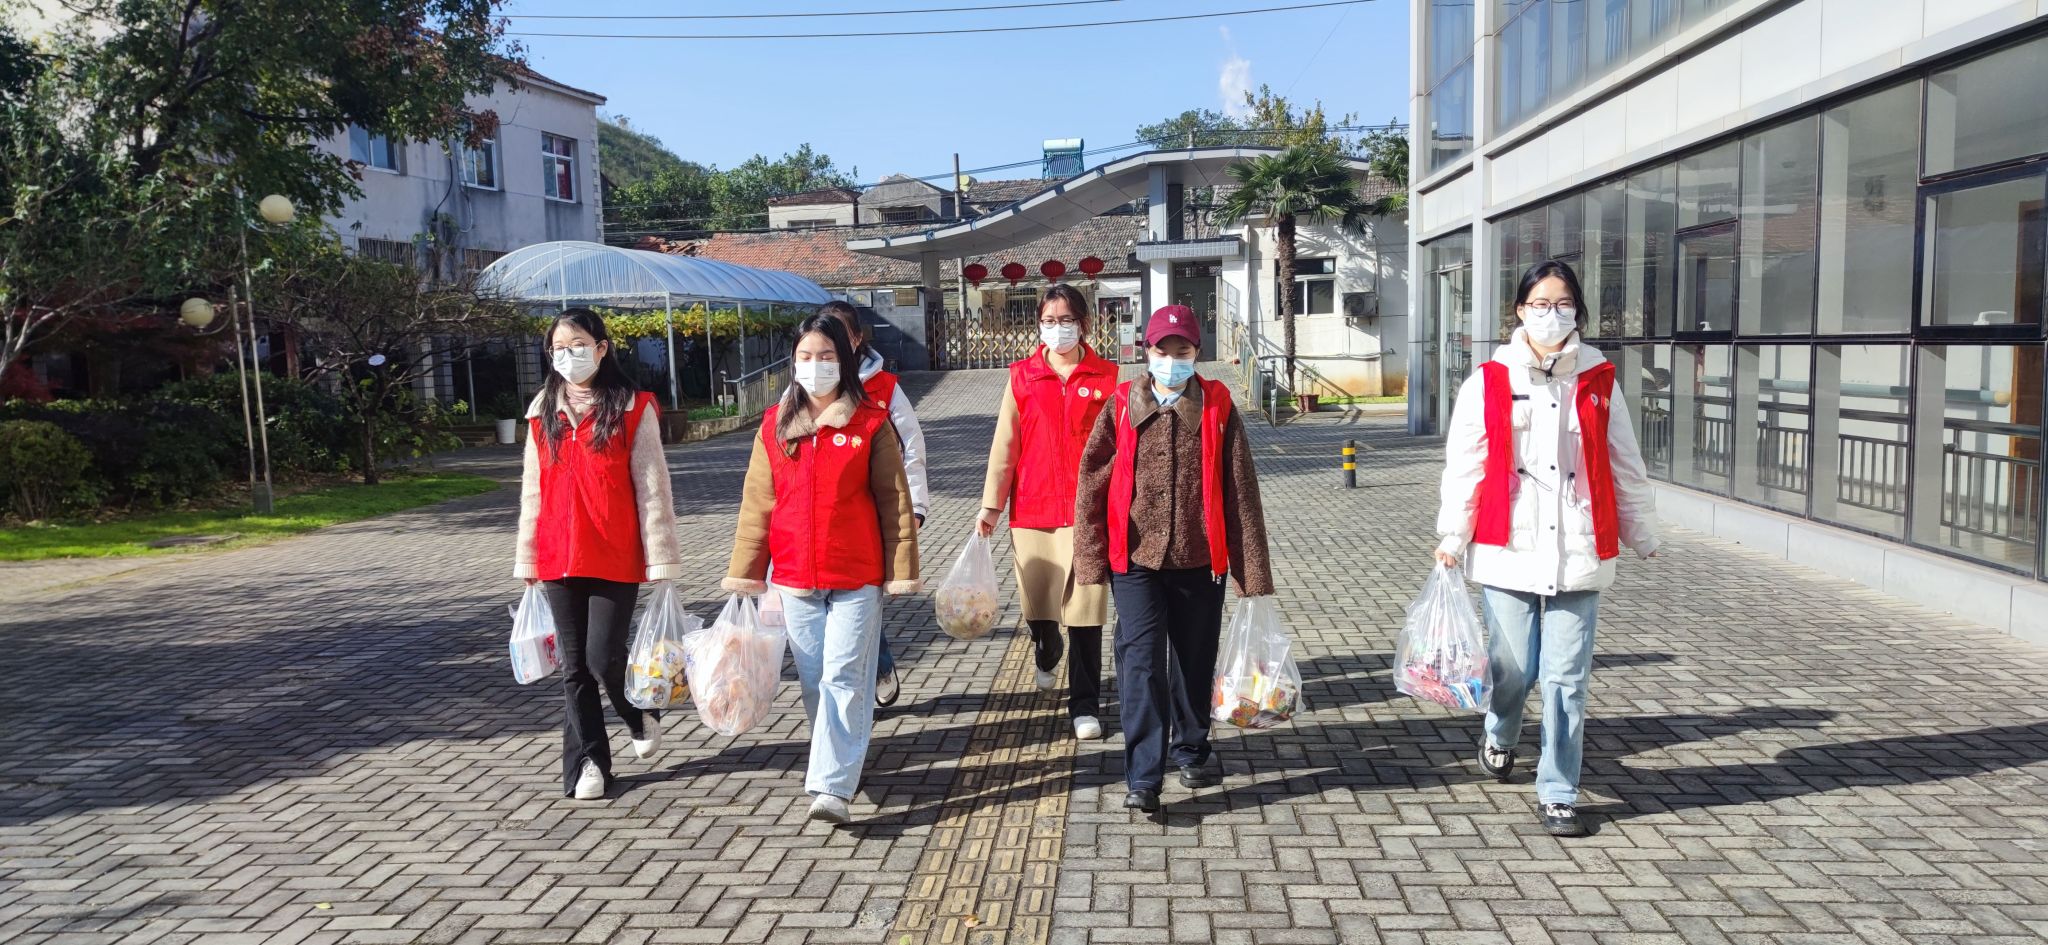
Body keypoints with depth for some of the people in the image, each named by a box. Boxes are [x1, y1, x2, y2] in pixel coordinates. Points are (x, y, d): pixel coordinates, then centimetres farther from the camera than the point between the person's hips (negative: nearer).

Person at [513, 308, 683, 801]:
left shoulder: (633, 409, -3)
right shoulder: (543, 413, 10)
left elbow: (651, 487, -6)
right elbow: (532, 491, 13)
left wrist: (661, 559, -9)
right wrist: (528, 559, 13)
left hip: (615, 557, -4)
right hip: (560, 558, 4)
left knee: (604, 659, -6)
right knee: (575, 667, 8)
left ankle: (641, 714, 25)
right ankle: (587, 763, 19)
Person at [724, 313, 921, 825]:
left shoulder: (872, 423, -2)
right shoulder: (775, 426, 6)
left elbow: (894, 502, -2)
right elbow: (757, 504, 8)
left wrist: (900, 569, -4)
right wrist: (745, 571, 7)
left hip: (856, 577, -3)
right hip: (795, 578, 4)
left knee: (844, 680, -7)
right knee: (815, 682, 12)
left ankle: (832, 787, -6)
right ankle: (837, 763, 28)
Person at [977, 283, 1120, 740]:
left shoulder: (1105, 376, 1)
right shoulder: (1022, 376, 4)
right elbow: (1004, 445, 4)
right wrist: (991, 505, 0)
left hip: (1089, 511, -2)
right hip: (1033, 509, 2)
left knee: (1085, 611, -2)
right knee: (1036, 605, 13)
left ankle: (1085, 705, 9)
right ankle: (1047, 657, 46)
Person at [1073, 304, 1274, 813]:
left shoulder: (1217, 407, 1)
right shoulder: (1122, 406, 1)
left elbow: (1240, 488, 1)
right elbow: (1091, 481, 2)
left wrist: (1251, 565, 0)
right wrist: (1092, 557, -2)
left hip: (1199, 560, 1)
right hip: (1135, 560, -1)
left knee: (1195, 661, 15)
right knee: (1142, 665, -6)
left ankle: (1191, 752, 35)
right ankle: (1143, 779, -3)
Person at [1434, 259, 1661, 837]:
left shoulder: (1598, 384, 8)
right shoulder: (1489, 383, 2)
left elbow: (1624, 468, 14)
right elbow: (1464, 465, 0)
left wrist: (1642, 536, 19)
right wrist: (1452, 537, -4)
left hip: (1578, 555, 1)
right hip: (1508, 553, -1)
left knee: (1567, 678, 2)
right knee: (1514, 668, 5)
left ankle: (1558, 794, 15)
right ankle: (1499, 737, 39)